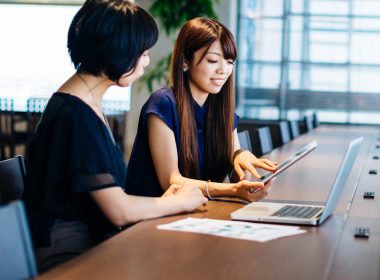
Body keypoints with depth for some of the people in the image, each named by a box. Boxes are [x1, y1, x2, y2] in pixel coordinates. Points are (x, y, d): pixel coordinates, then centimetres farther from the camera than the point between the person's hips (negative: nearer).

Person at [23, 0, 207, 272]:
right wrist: (180, 202, -3)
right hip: (67, 257, -9)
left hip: (93, 243, 9)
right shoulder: (76, 115, -19)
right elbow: (120, 211, -18)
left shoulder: (87, 104, 12)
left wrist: (162, 200, 1)